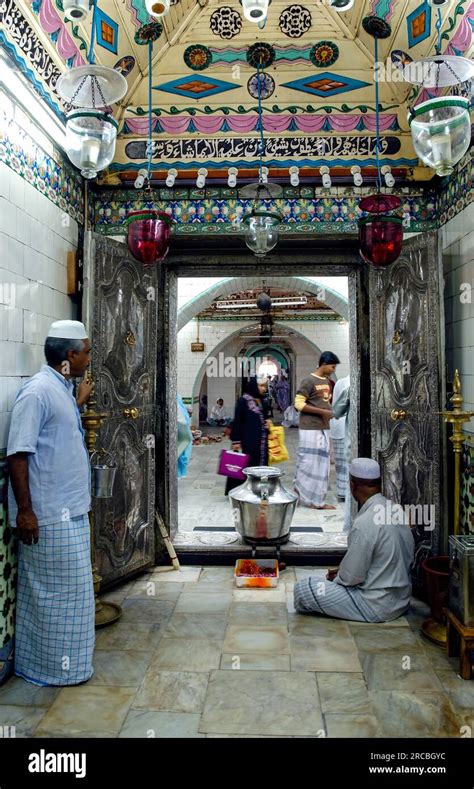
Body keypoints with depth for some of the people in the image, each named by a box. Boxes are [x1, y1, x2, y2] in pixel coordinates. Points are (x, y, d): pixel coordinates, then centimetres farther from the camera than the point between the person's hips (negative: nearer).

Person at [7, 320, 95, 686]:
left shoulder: (62, 389, 12)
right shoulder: (38, 391, -18)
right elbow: (18, 453, -20)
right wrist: (25, 510, -20)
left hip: (68, 511, 10)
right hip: (49, 516, -10)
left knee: (47, 592, 19)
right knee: (61, 592, 3)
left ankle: (36, 662, 34)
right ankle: (58, 667, 20)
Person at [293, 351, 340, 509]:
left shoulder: (327, 381, 13)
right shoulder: (309, 381, -12)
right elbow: (299, 404, -16)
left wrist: (332, 409, 3)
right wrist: (323, 412, -19)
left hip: (323, 428, 8)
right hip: (310, 429, -8)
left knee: (321, 462, 10)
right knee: (308, 462, -2)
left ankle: (317, 499, 19)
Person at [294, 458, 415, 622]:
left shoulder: (364, 524, -26)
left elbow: (352, 577, -19)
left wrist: (336, 577, 2)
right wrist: (342, 571, 12)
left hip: (377, 607, -9)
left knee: (302, 589, -9)